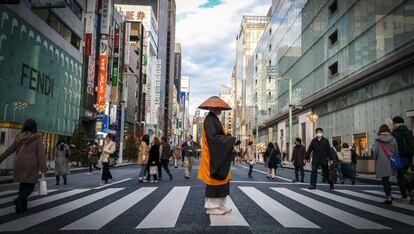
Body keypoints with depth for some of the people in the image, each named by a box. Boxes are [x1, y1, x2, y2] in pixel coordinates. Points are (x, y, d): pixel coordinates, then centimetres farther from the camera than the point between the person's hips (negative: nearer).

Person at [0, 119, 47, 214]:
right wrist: (43, 170, -13)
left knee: (23, 184, 16)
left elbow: (8, 151, 7)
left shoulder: (19, 137, 3)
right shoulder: (38, 138, -9)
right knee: (30, 185, 6)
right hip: (31, 166, -4)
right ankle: (20, 199, -19)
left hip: (20, 164, 4)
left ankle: (23, 206, 15)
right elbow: (41, 154, -14)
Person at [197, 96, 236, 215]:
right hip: (214, 156, -10)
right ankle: (211, 207, 4)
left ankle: (220, 205, 18)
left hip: (218, 155, 10)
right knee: (215, 179, -4)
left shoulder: (214, 119, 18)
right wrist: (230, 139, -14)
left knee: (221, 179, 11)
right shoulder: (210, 119, -13)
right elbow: (213, 137, -21)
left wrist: (228, 137, 8)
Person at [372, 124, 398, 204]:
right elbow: (396, 151, 5)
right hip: (391, 163, 4)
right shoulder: (392, 139, 1)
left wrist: (375, 159, 11)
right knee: (387, 179, 19)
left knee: (384, 180, 2)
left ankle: (388, 198, -3)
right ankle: (389, 195, 25)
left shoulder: (378, 140, -7)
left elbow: (375, 151, -7)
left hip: (382, 163, -4)